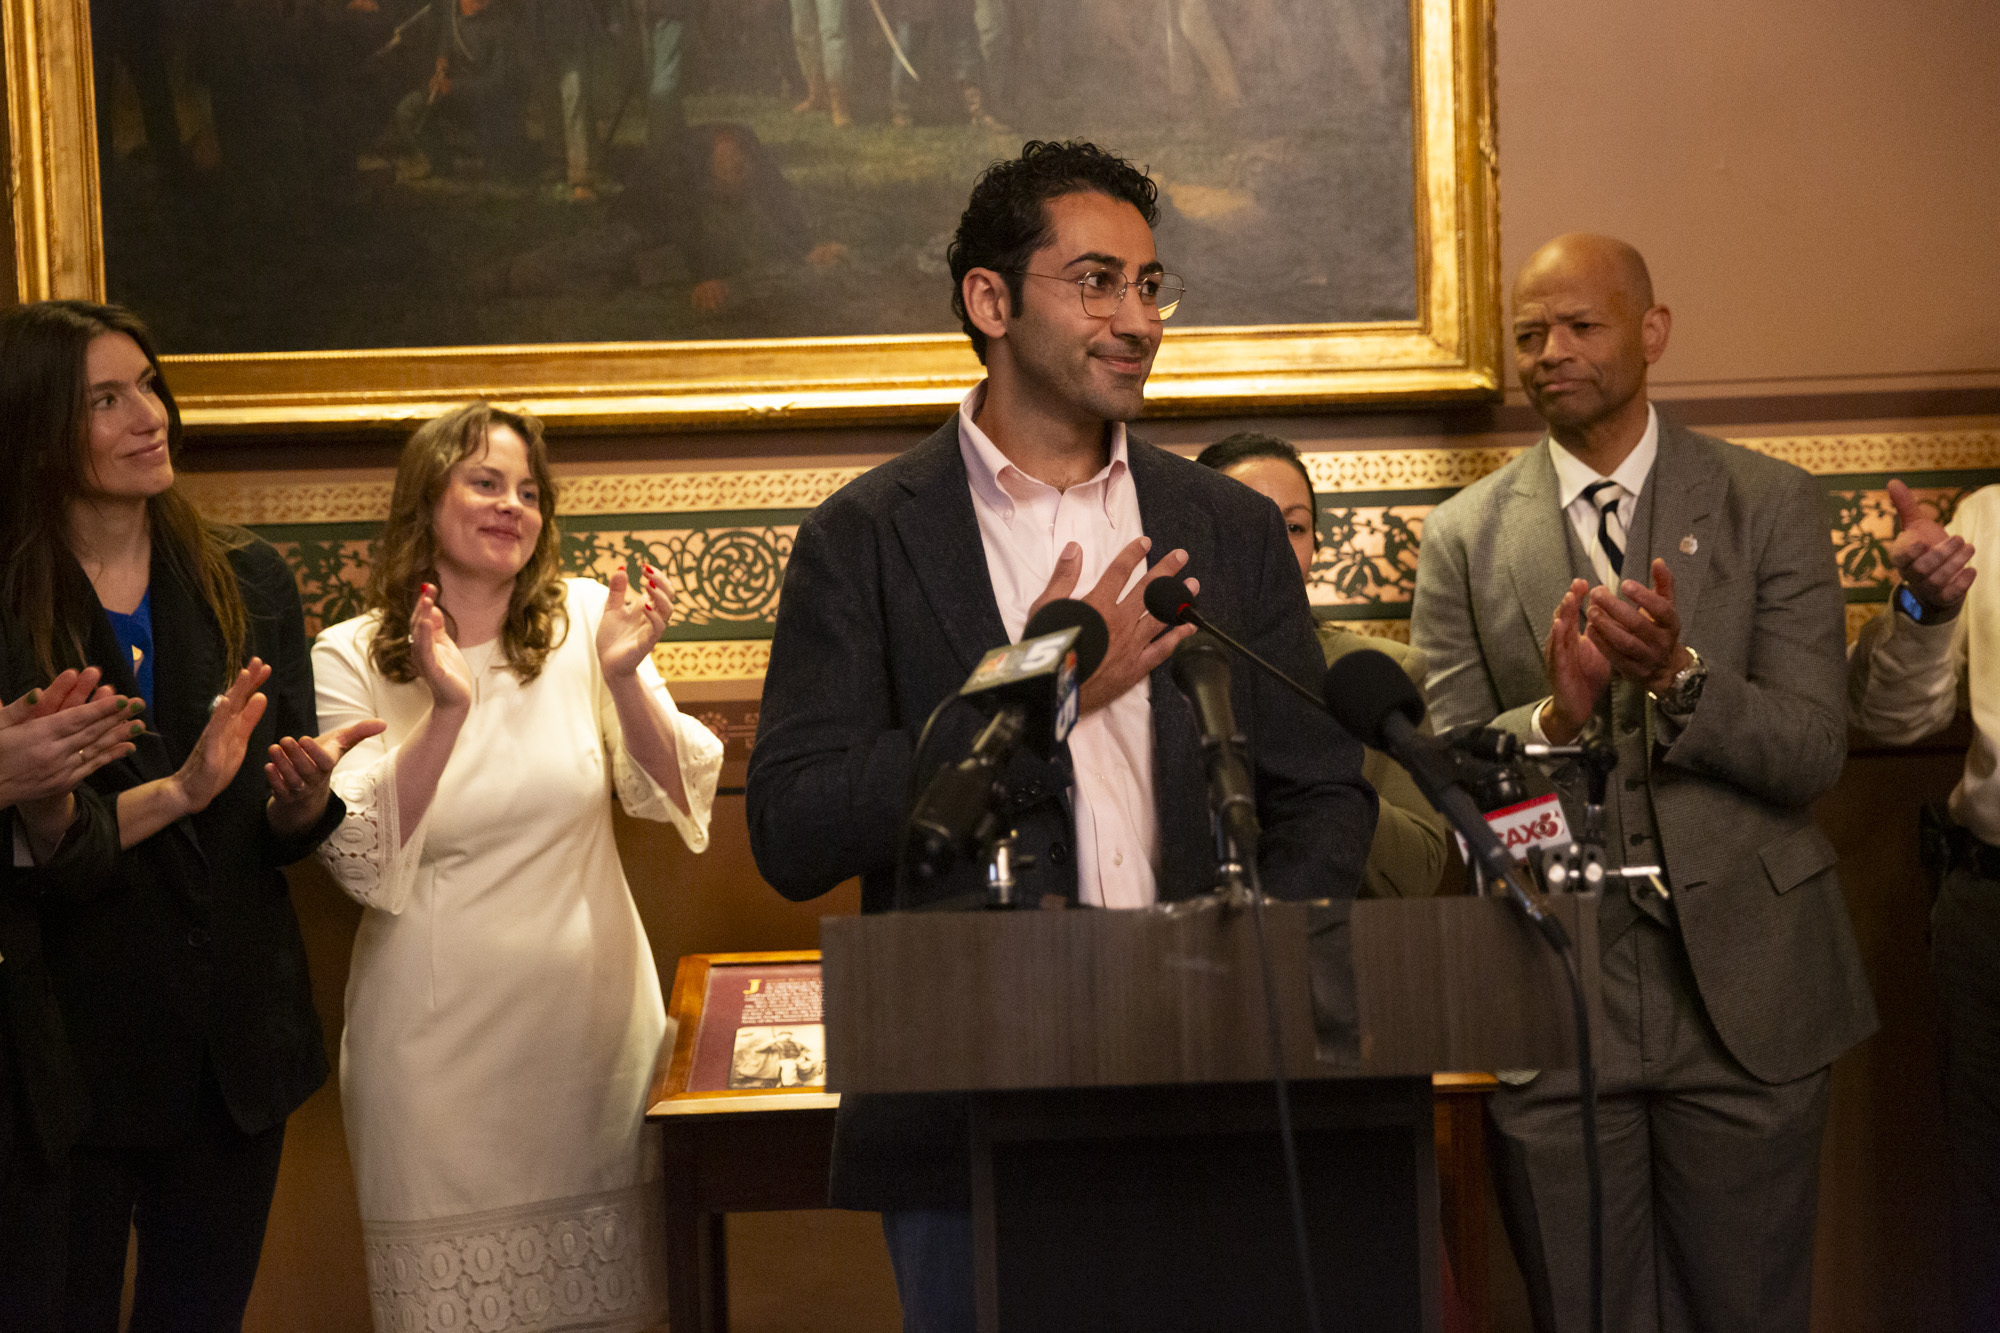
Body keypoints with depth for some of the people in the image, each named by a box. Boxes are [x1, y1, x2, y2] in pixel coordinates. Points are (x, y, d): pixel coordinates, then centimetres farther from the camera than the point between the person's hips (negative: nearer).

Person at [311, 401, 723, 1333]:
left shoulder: (583, 620, 0)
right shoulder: (351, 659, -3)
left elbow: (668, 798, -3)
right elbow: (362, 862, -12)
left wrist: (623, 676, -19)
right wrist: (447, 708, -22)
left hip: (589, 1011, 2)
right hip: (441, 1036, -1)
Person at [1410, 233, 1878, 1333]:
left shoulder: (1770, 506, 2)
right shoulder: (1464, 538, 5)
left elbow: (1811, 754, -5)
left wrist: (1677, 673, -22)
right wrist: (1557, 714, -20)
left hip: (1743, 992, 0)